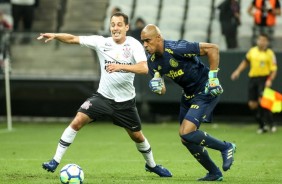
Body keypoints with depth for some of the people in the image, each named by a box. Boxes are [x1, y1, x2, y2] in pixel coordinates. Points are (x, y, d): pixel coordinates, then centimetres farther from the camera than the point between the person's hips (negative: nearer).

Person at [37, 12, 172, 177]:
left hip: (125, 101, -1)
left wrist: (121, 66, -39)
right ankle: (55, 161, -10)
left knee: (137, 136, 12)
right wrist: (55, 35, -27)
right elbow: (73, 39, -10)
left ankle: (152, 165, 39)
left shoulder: (134, 45, -11)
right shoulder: (102, 42, -7)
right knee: (77, 122, -16)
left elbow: (144, 68, -26)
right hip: (103, 96, 1)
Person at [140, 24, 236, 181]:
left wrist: (213, 75, -21)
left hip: (206, 92, -9)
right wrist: (156, 87, -21)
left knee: (187, 133, -20)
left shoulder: (177, 48, -26)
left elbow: (212, 48, -22)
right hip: (189, 94, 9)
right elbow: (162, 90, 3)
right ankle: (215, 173, 24)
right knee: (186, 138, 9)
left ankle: (226, 147, 1)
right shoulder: (152, 61, -1)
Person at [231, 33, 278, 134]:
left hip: (264, 78, -5)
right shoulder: (252, 51, 9)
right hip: (253, 78, 5)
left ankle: (271, 123, -8)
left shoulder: (270, 53, -4)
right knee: (252, 104, 1)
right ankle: (262, 125, 14)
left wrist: (270, 80, -19)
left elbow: (274, 69, -6)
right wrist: (238, 71, 16)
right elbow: (245, 62, 25)